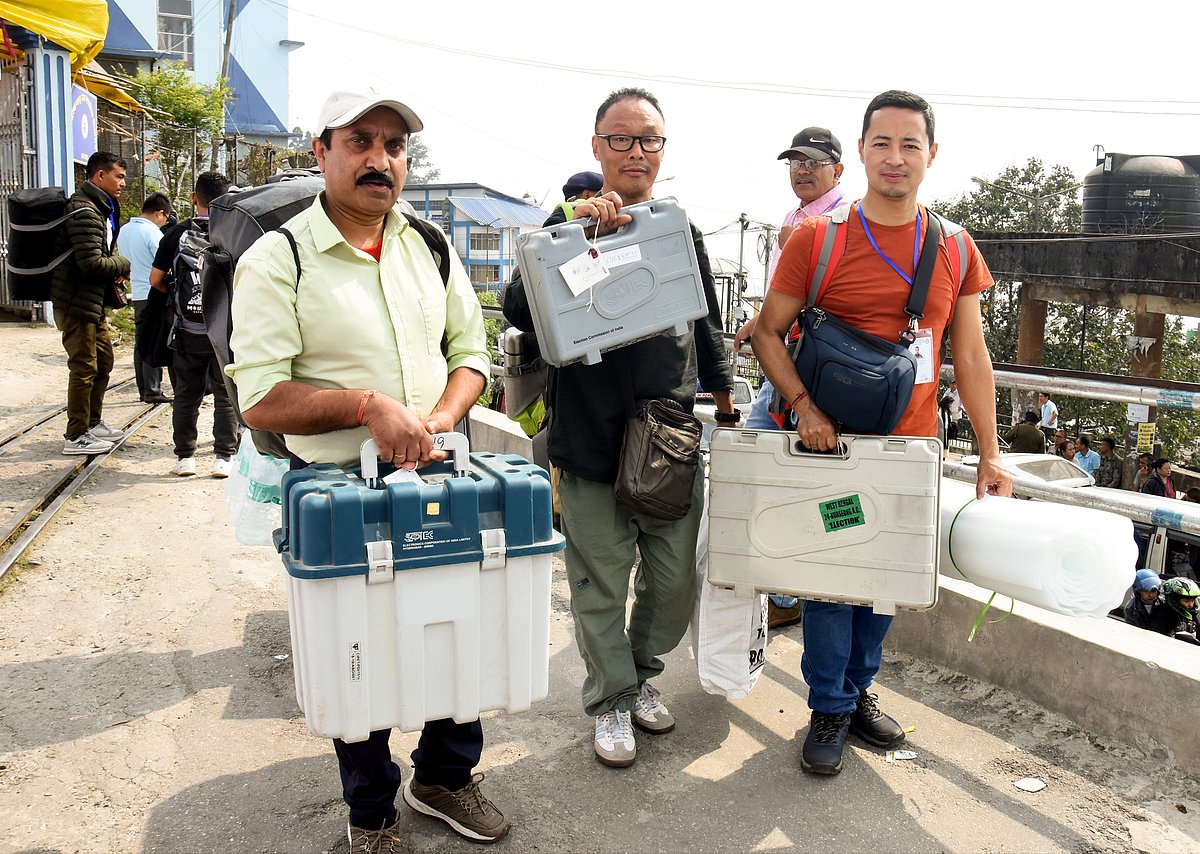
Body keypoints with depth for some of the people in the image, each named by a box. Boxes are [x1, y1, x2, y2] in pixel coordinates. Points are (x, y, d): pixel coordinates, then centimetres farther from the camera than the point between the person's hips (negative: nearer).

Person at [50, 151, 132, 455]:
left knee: (103, 360, 17)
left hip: (93, 302, 10)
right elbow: (91, 263, -25)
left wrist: (115, 270, 1)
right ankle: (76, 437, 3)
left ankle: (93, 424, 29)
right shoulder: (84, 211, -18)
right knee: (84, 367, -5)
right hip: (77, 302, -10)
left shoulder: (102, 208, 16)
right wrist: (123, 265, -7)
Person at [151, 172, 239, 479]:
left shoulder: (177, 233, 0)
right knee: (226, 394, 6)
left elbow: (156, 280, 3)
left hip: (189, 331, 1)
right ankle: (224, 456, 7)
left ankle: (184, 456, 16)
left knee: (186, 394, 11)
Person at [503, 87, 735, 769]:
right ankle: (611, 698, 28)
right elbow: (519, 310, -14)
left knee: (677, 577, 11)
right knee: (602, 580, 8)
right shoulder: (568, 223, 0)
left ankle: (644, 672, 37)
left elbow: (707, 324, 20)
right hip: (592, 437, -3)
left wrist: (724, 398, 22)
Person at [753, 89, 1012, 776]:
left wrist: (990, 454, 4)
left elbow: (971, 357, 7)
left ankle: (859, 689, 33)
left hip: (911, 448, 3)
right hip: (831, 439, -3)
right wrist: (803, 406, -16)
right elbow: (769, 332, -1)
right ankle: (830, 709, 21)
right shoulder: (816, 240, -5)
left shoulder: (955, 251, 4)